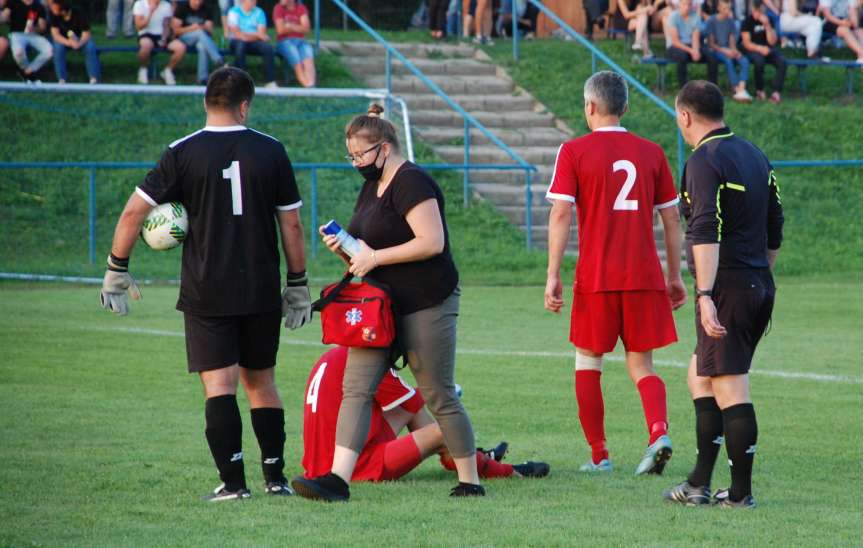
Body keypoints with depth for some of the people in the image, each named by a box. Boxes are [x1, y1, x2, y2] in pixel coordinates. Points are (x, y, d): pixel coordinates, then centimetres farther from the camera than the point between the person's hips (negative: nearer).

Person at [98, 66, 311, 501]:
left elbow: (134, 211, -6)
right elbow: (291, 225, 4)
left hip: (206, 294, -2)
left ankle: (233, 481, -9)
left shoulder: (183, 153, -5)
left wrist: (116, 271, 5)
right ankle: (275, 477, 14)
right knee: (261, 380, 15)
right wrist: (298, 285, 13)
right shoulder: (271, 151, 1)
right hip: (261, 292, 2)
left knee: (219, 384, -2)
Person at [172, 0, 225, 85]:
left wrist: (205, 28, -22)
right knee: (200, 32, -35)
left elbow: (210, 31, 1)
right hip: (183, 38, -2)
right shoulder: (181, 7, 0)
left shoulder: (206, 11, 9)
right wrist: (191, 28, -22)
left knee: (203, 46, -37)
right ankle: (219, 60, -49)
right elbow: (175, 30, -7)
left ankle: (203, 78, -41)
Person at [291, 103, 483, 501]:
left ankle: (471, 482, 11)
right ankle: (337, 479, -11)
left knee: (439, 397, -1)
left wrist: (374, 256, -19)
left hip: (427, 305, -9)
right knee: (355, 388, -4)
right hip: (381, 305, 9)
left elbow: (432, 242, -24)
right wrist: (343, 249, 3)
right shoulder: (371, 188, 17)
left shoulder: (411, 183, -14)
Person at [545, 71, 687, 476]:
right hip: (645, 276, 2)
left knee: (588, 360, 13)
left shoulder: (574, 152, -2)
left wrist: (553, 275, -7)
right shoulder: (651, 153, 7)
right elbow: (672, 218, 9)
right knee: (641, 364, 9)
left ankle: (599, 455, 10)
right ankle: (659, 431, -17)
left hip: (595, 277, -2)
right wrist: (674, 276, 17)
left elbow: (561, 213, -9)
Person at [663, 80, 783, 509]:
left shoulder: (704, 162, -12)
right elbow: (774, 232, 20)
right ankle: (700, 483, 16)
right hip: (760, 286, 9)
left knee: (730, 389, -5)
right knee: (700, 375, 18)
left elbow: (707, 232, -23)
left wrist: (705, 295, -28)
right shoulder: (754, 156, 15)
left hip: (727, 288, -9)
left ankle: (741, 493, -3)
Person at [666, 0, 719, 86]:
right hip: (675, 47, -4)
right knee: (682, 56, -39)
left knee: (712, 58, -19)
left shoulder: (695, 17, 2)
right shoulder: (673, 16, -10)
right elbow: (675, 41, -15)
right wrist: (691, 51, -23)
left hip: (691, 47, 4)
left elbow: (696, 38, -6)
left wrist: (695, 50, -26)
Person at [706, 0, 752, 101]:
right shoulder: (712, 21, -2)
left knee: (744, 60, -26)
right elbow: (711, 43, -5)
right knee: (728, 60, -37)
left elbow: (732, 41, 10)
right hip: (716, 50, -4)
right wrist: (724, 51, -18)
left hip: (728, 50, 4)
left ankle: (742, 89, -43)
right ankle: (737, 90, -40)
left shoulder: (730, 21, 11)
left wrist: (734, 50, -12)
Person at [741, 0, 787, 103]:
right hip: (753, 49, -3)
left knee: (782, 63, -26)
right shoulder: (748, 21, -2)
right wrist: (760, 48, -24)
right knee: (759, 61, -38)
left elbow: (772, 41, 1)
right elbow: (747, 44, -8)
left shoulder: (768, 20, 8)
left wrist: (767, 26, -12)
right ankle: (759, 90, -17)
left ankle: (776, 92, -32)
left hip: (768, 48, 3)